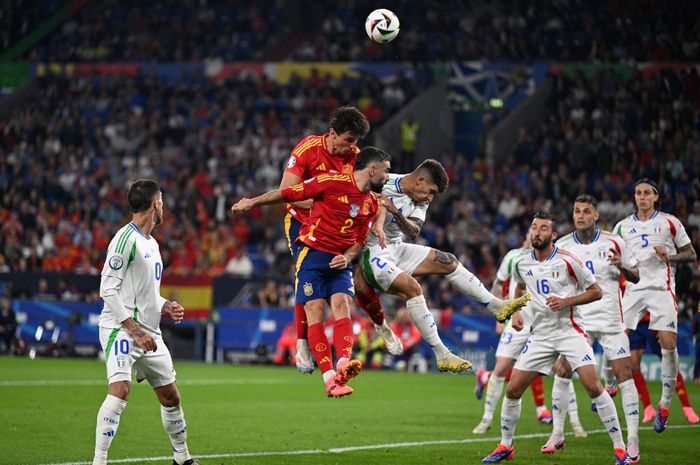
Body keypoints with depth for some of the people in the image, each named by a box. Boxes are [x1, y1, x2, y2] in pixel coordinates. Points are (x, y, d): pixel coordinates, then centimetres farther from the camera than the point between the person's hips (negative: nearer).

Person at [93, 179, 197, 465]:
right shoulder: (126, 238, -12)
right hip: (121, 330, -9)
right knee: (120, 390, -24)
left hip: (149, 334, 9)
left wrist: (166, 307, 6)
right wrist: (136, 330, -20)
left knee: (171, 397, 14)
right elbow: (108, 289, -16)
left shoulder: (152, 244, 17)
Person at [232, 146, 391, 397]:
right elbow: (289, 193, -5)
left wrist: (348, 257, -3)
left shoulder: (372, 203, 10)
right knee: (315, 313, -10)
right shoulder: (333, 181, -11)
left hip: (340, 261, 5)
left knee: (342, 306, -17)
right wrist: (252, 202, -2)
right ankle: (329, 377, -15)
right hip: (313, 252, -5)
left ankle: (343, 364, -33)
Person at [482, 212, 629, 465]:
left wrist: (566, 302, -17)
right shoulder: (522, 264, 5)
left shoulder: (566, 261, -10)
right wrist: (516, 311, 12)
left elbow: (596, 291, -5)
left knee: (594, 387, -17)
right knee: (513, 390, 1)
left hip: (570, 331, -5)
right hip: (540, 335, 5)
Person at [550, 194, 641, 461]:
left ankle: (633, 440, -3)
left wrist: (621, 266, -16)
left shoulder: (614, 243, -1)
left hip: (611, 319, -1)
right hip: (578, 319, 2)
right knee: (563, 371, -5)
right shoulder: (562, 246, 2)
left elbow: (637, 277, 4)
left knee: (624, 374, -7)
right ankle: (557, 434, 9)